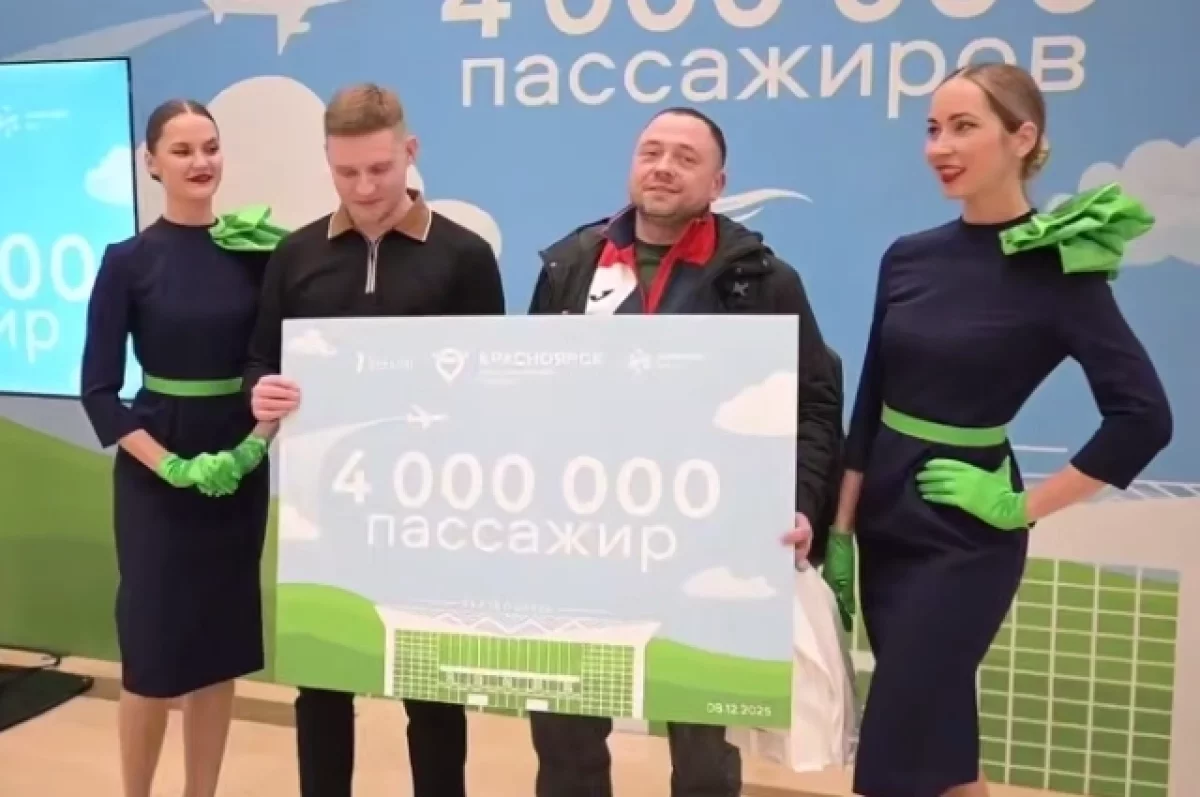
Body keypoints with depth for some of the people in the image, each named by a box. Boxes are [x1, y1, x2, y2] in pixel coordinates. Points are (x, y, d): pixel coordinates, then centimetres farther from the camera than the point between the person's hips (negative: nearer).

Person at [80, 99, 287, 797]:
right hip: (155, 476, -2)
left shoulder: (257, 250, 1)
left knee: (222, 646, 11)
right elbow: (98, 389, -6)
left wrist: (255, 445, -11)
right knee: (155, 645, 3)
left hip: (241, 470, 3)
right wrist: (169, 465, -15)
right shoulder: (128, 261, -5)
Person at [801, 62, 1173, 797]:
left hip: (965, 536, -5)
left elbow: (1143, 416, -16)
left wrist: (1025, 508, -12)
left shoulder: (1059, 268, -12)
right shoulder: (908, 257, 3)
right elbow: (870, 403, 6)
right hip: (886, 520, 6)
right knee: (941, 735, 19)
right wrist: (840, 529, 6)